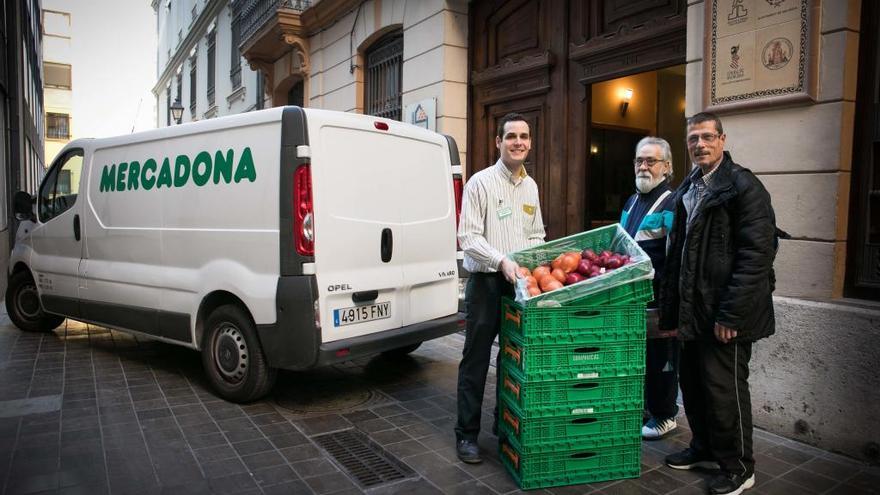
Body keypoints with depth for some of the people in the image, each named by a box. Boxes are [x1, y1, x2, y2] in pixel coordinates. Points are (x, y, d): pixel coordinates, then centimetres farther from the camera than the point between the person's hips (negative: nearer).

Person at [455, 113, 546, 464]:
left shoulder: (531, 186, 12)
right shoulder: (481, 182, -7)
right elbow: (468, 237, -13)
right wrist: (502, 260, -24)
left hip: (521, 283, 6)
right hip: (486, 282, -6)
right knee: (476, 360, 2)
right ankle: (467, 433, 14)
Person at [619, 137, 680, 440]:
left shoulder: (671, 204, -13)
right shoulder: (632, 202, 14)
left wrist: (664, 295, -22)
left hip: (658, 298, -8)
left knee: (660, 358, 5)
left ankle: (664, 417, 22)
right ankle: (641, 407, 33)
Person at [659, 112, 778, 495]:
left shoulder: (744, 186, -10)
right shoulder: (688, 189, 13)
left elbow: (756, 255, -17)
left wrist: (731, 314, -20)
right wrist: (671, 307, 11)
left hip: (725, 312, -7)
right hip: (694, 311, 7)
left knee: (724, 388, 3)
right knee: (692, 382, 16)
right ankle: (704, 448, 36)